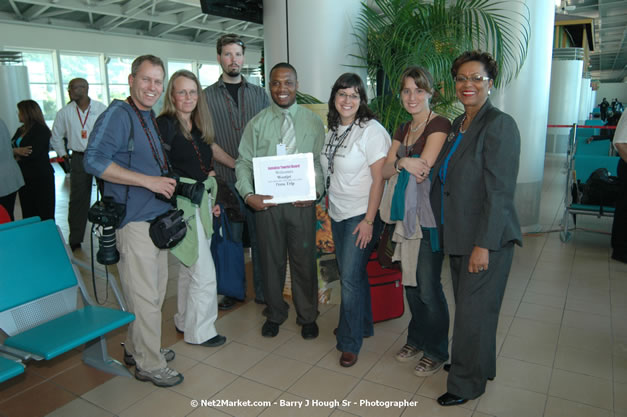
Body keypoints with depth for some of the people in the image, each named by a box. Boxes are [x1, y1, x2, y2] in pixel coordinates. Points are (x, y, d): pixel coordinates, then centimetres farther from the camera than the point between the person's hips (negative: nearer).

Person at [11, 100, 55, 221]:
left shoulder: (41, 130, -10)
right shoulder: (20, 130, 15)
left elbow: (33, 153, -20)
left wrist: (15, 151, -6)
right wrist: (17, 151, -12)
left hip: (41, 178, -8)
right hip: (24, 178, 8)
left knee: (44, 215, -2)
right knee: (28, 214, 11)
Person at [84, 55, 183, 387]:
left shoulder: (151, 119, 15)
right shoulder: (118, 114, -12)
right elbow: (93, 161, -23)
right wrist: (148, 180, -24)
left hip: (157, 217, 9)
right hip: (134, 220, -9)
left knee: (154, 291, 19)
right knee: (145, 296, -1)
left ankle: (136, 348, 36)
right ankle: (149, 365, 15)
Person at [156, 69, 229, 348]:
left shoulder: (198, 127, 12)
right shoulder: (165, 125, -12)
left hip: (200, 205, 8)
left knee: (189, 269, 18)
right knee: (204, 273, -3)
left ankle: (184, 322, 34)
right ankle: (199, 332, 14)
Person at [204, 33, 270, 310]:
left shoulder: (259, 94, 12)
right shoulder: (207, 96, 5)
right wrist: (233, 163, -9)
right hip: (226, 181, -1)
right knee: (230, 238, 6)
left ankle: (263, 291, 19)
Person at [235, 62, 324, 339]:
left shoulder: (313, 122, 4)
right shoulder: (257, 124, 3)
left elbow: (321, 162, 2)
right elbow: (243, 163, 0)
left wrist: (315, 191, -15)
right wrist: (249, 195, -16)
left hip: (302, 203, 0)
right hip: (267, 203, 1)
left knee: (304, 261, 9)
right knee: (271, 261, 13)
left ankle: (307, 317, 31)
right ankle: (275, 314, 36)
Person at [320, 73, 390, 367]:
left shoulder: (372, 130, -13)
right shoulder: (332, 129, 10)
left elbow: (379, 179, -16)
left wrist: (369, 221, -19)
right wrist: (329, 207, 14)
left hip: (362, 215, -7)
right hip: (337, 213, 7)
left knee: (351, 277, -5)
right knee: (349, 273, 15)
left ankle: (350, 343, 11)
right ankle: (361, 325, 35)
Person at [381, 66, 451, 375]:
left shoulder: (439, 125, -10)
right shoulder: (403, 130, 13)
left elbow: (423, 168, -20)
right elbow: (385, 170, 3)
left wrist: (400, 162, -6)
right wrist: (402, 163, -16)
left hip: (430, 216, -7)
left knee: (428, 287, 1)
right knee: (410, 283, 16)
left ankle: (437, 352, 21)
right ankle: (416, 340, 34)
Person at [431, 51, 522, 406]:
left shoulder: (500, 125, -14)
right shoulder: (457, 126, 11)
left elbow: (499, 191, -18)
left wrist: (484, 244, -20)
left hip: (486, 240, -7)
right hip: (457, 236, 7)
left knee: (474, 311, 4)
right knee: (467, 307, 18)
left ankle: (467, 383, 23)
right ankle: (475, 364, 38)